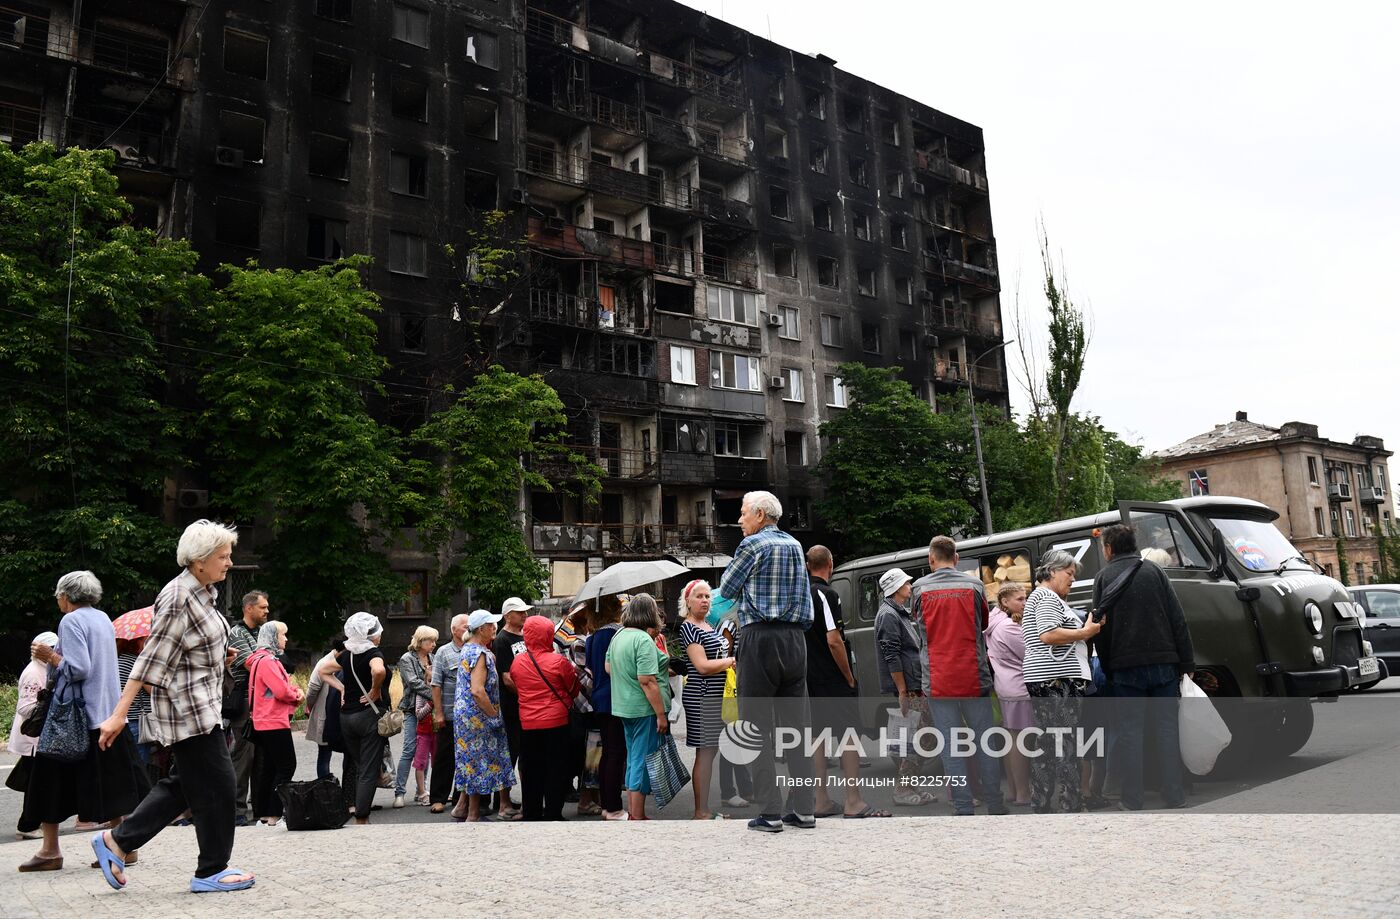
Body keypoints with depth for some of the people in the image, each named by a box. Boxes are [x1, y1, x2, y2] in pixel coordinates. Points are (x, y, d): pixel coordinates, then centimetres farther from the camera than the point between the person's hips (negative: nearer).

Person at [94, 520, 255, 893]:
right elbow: (152, 659, -20)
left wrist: (220, 657, 7)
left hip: (203, 705, 10)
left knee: (184, 783, 17)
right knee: (216, 784, -2)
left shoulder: (203, 592, 10)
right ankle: (211, 871, 10)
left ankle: (116, 841, 26)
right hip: (188, 707, -10)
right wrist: (119, 714, -19)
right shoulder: (178, 598, -19)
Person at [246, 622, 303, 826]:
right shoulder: (267, 661, -16)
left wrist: (295, 693, 1)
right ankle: (274, 814, -7)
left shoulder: (265, 659, 17)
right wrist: (296, 696, -4)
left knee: (267, 768, 13)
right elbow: (282, 691, -23)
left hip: (264, 723, 11)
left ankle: (263, 813, 18)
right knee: (286, 767, -7)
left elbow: (284, 686, 20)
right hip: (274, 723, -10)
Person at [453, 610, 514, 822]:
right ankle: (473, 814, 8)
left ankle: (463, 807, 24)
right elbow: (478, 691, -27)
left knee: (471, 760, 17)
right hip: (478, 716, -10)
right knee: (480, 763, 0)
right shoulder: (480, 654, -20)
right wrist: (495, 714, -19)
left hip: (465, 714, 10)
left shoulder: (466, 649, 10)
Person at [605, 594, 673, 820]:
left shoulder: (617, 636, 8)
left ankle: (632, 812, 28)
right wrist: (661, 714, -20)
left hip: (623, 707, 9)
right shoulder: (644, 640, -19)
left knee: (633, 759, 18)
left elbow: (608, 667, 21)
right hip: (645, 710, -9)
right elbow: (647, 681, -23)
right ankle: (638, 817, 5)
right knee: (644, 760, 0)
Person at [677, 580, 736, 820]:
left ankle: (705, 808, 19)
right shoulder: (688, 627, -12)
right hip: (701, 698, -9)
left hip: (716, 697, 9)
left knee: (711, 752, 12)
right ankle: (701, 812, 0)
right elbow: (702, 666, -20)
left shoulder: (709, 626, 16)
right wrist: (731, 661, -8)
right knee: (705, 754, -6)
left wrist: (729, 660, 8)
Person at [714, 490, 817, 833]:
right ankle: (803, 809, 10)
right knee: (795, 724, 8)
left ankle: (770, 812, -3)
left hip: (760, 639, -6)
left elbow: (727, 590, 3)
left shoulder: (753, 544, -4)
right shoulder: (795, 545, 16)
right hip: (795, 639, 7)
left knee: (758, 727, -2)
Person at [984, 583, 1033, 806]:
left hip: (1005, 687, 10)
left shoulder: (995, 623, 13)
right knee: (1020, 740, -6)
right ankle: (1023, 795, -2)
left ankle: (1014, 791, 18)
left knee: (1012, 740, 12)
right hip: (1018, 689, -10)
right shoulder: (1008, 627, -16)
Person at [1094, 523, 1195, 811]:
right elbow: (1178, 619, 3)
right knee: (1167, 727, 7)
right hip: (1163, 663, 2)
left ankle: (1132, 799, 3)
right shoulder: (1154, 570, 7)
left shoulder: (1104, 577, 2)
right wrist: (1186, 662, 5)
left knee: (1130, 729, 2)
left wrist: (1107, 668, 7)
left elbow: (1100, 628, 0)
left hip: (1125, 668, -2)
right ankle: (1174, 796, 8)